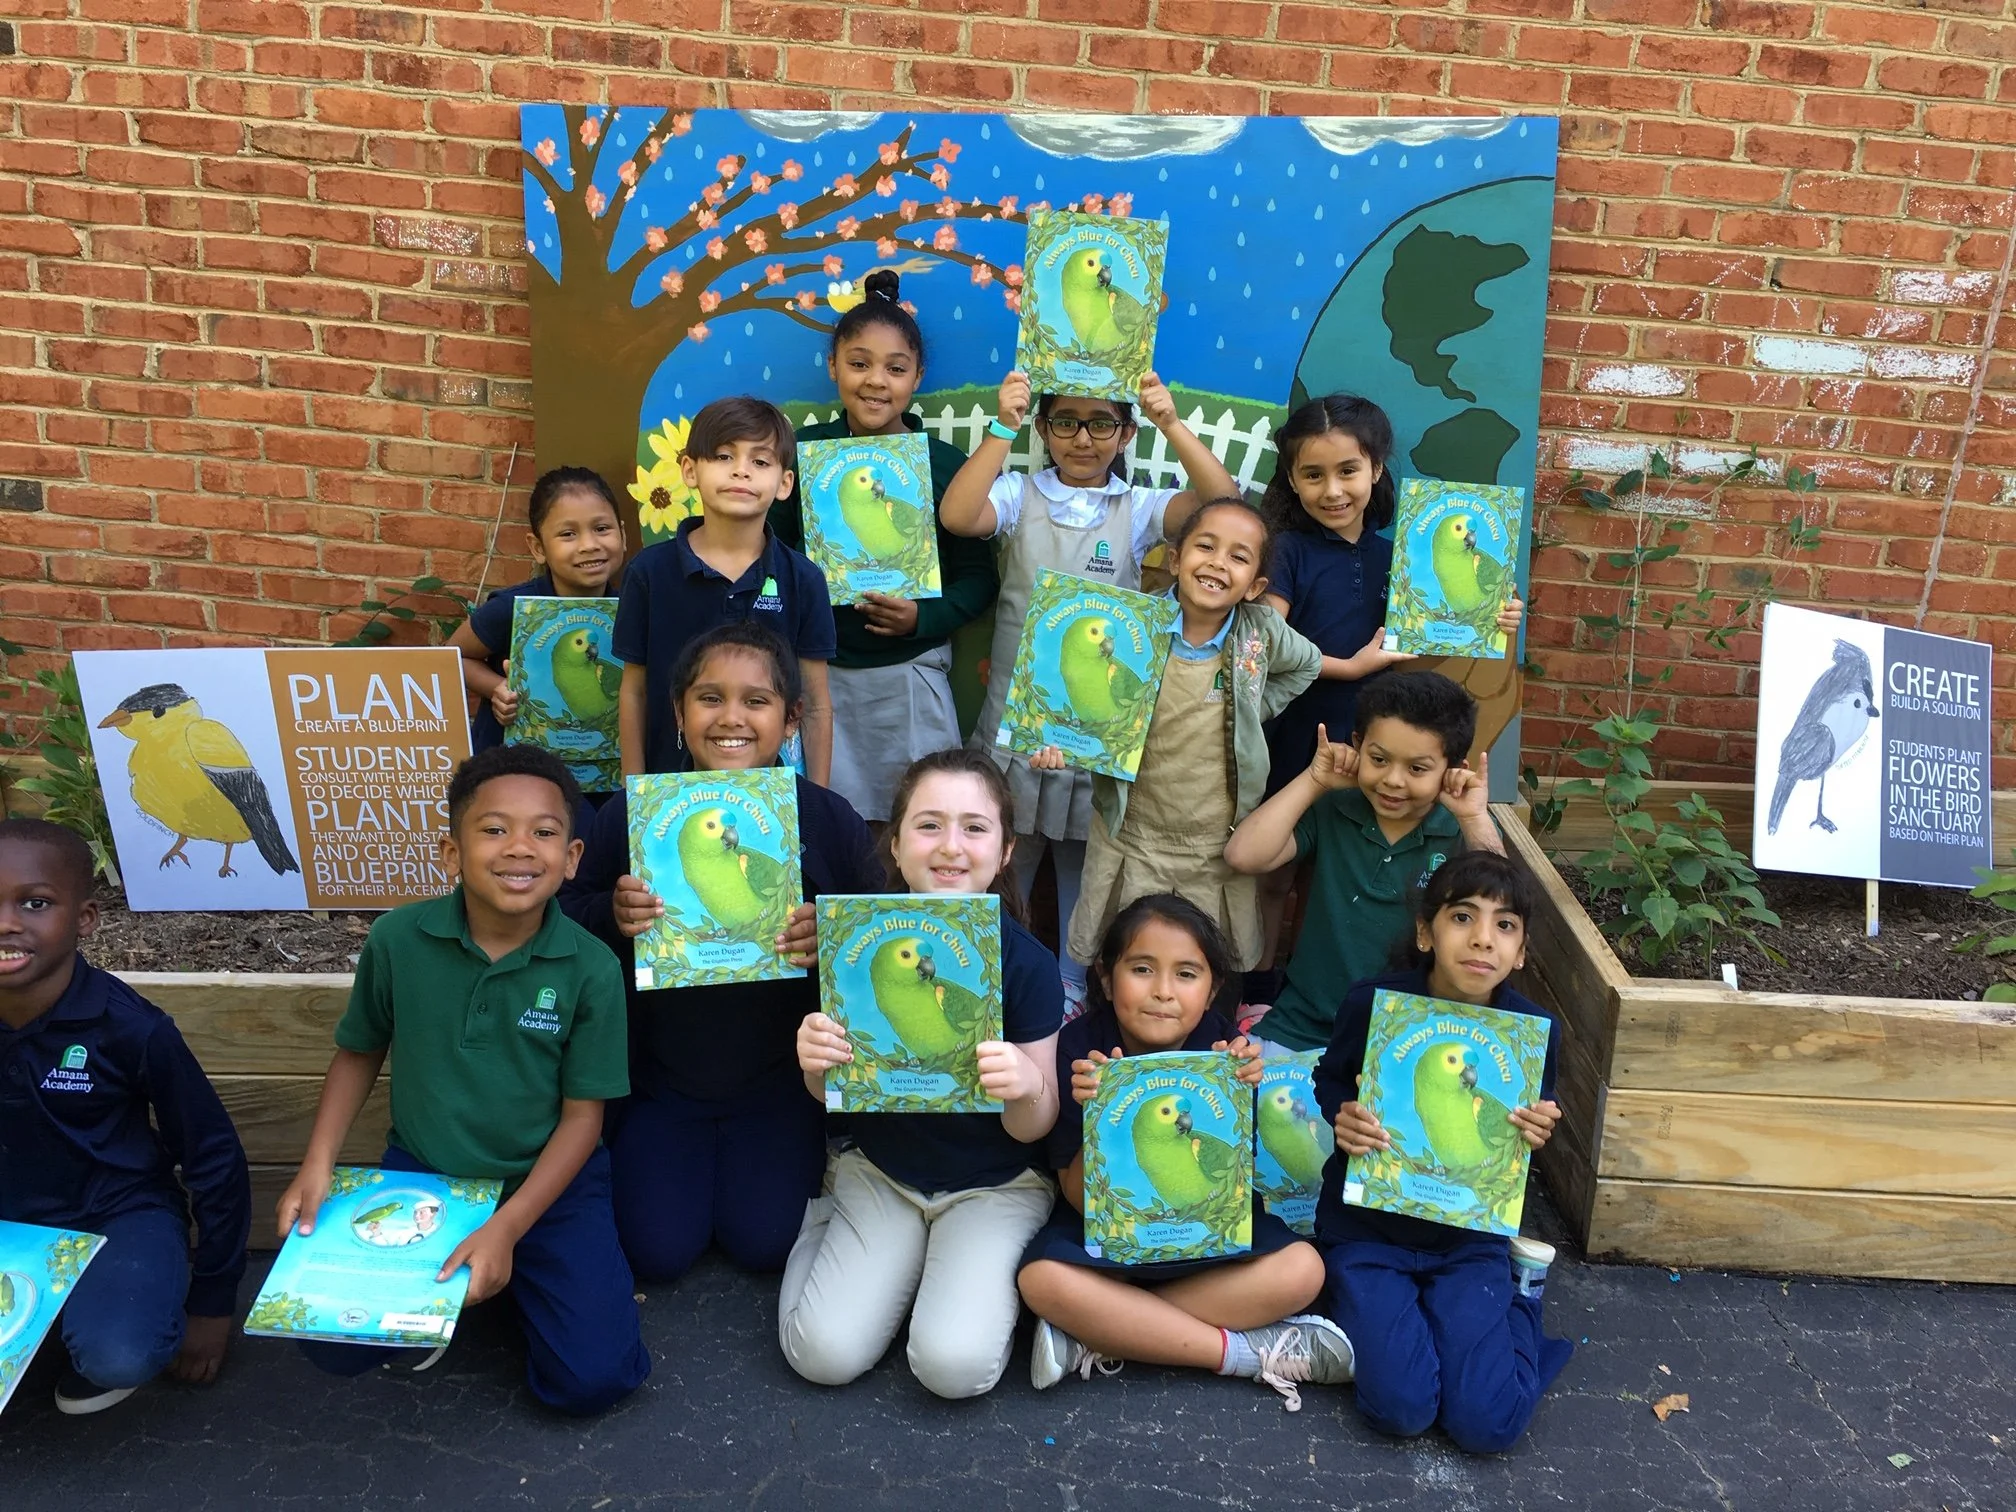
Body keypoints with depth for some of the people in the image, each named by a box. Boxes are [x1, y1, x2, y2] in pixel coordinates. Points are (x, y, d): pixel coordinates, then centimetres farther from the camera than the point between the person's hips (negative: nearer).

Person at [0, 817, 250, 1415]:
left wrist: (212, 1303, -4)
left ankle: (106, 1307, 5)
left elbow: (214, 1158, -10)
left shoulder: (130, 1027, -22)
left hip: (120, 1214, -4)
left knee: (119, 1357, -31)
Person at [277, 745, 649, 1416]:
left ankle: (522, 1274, 17)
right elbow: (358, 1053, 5)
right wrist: (317, 1166, -6)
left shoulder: (591, 969, -18)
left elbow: (582, 1114, -11)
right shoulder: (397, 940, -13)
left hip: (549, 1182, -2)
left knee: (591, 1378, -12)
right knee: (337, 1347, -9)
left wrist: (506, 1228, -20)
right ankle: (433, 1283, 20)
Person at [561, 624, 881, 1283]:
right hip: (660, 1072, 1)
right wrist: (612, 915, -22)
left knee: (762, 1241, -3)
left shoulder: (830, 820, -8)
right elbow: (568, 916, 1)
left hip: (778, 1075, 0)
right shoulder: (631, 813, -7)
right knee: (659, 1250, 0)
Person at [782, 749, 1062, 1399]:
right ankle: (826, 1218, 15)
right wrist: (814, 1060, -25)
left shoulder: (1027, 962, -17)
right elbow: (833, 1094, 0)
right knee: (825, 1352, -15)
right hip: (878, 1170, 2)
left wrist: (1027, 1084, -34)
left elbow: (1033, 1127, -10)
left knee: (955, 1363, -23)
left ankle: (996, 1267, 9)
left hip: (994, 1184, -2)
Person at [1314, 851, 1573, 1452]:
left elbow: (1537, 1118, 7)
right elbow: (1328, 1081, 3)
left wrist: (1537, 1132, -18)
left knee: (1489, 1424, -13)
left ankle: (1521, 1292, 19)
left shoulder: (1535, 1030, -12)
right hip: (1367, 1224, -1)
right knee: (1402, 1409, -18)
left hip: (1470, 1236, 1)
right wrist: (1342, 1118, -20)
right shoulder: (1372, 1003, -17)